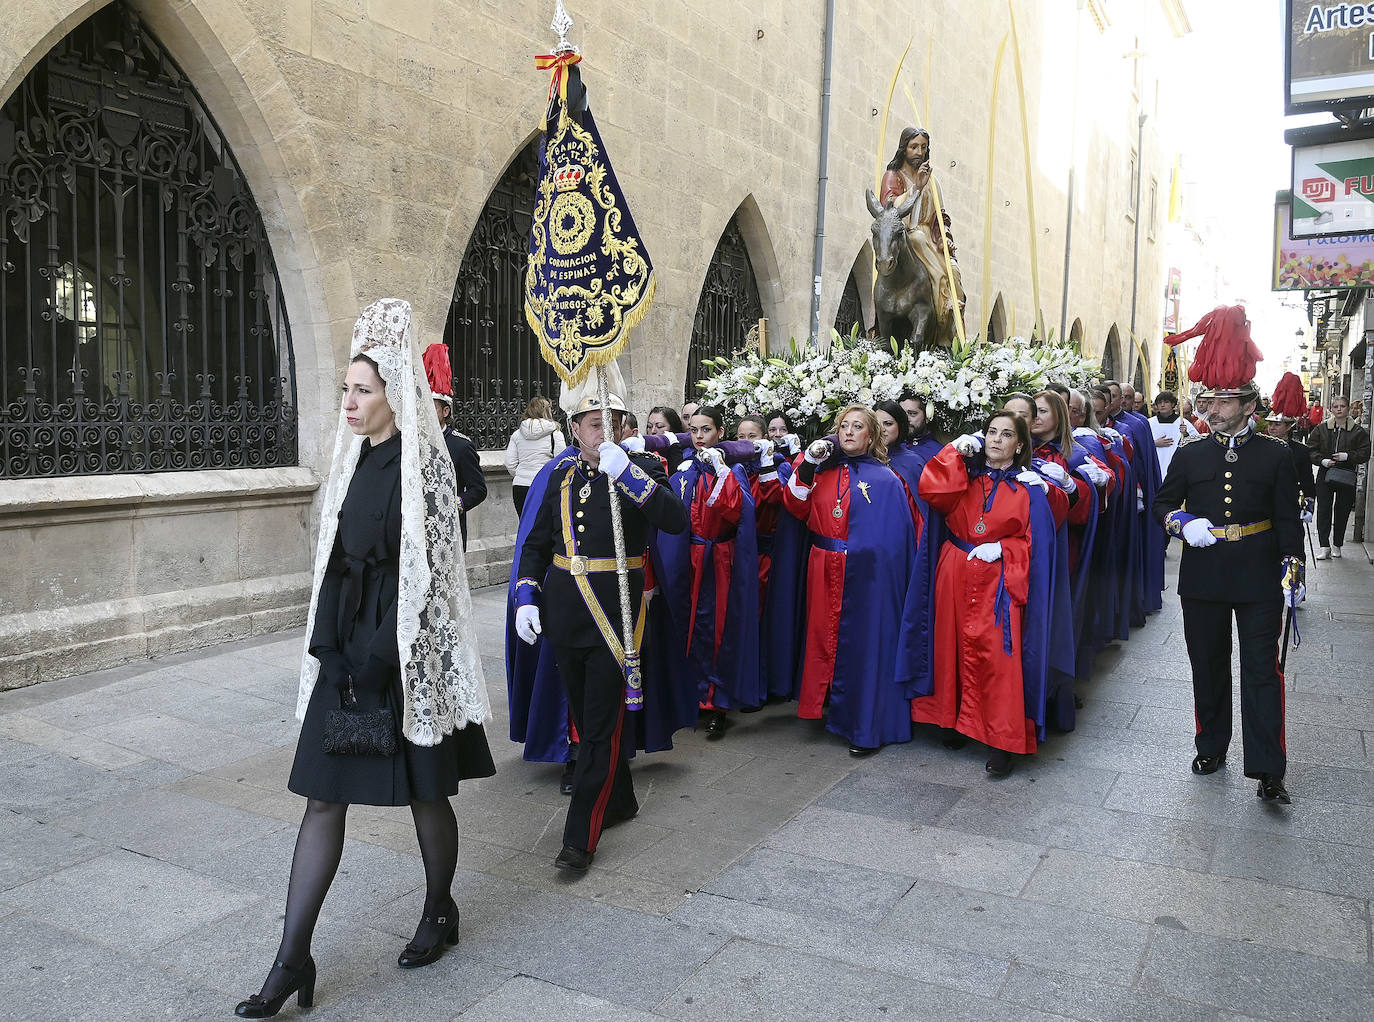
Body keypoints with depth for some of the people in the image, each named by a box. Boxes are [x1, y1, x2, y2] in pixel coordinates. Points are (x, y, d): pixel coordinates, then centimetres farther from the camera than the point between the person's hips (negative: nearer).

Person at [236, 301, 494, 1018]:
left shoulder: (423, 463, -11)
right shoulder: (355, 459, 10)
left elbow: (427, 569, -15)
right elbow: (336, 561, 12)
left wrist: (382, 656, -17)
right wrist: (329, 648, 5)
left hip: (406, 650, -7)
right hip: (347, 645, 7)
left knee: (425, 792, 10)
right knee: (323, 796, 6)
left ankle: (440, 913, 33)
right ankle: (293, 958, 13)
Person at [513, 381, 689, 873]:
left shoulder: (639, 468, -3)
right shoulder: (562, 476, 9)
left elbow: (676, 519, -21)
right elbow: (536, 544, 15)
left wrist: (626, 472, -27)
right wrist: (526, 599, 4)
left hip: (616, 610, -5)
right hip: (564, 609, 5)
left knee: (601, 724, -3)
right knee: (585, 716, 16)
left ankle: (581, 837, 4)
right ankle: (620, 799, 36)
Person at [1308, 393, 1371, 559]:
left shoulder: (1358, 431, 0)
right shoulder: (1322, 429, 3)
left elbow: (1365, 453, -2)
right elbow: (1311, 449, 3)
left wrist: (1347, 456, -17)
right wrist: (1322, 460, -13)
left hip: (1347, 477, 0)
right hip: (1325, 475, 1)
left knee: (1342, 511, 7)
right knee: (1323, 511, -3)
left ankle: (1337, 545, 20)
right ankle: (1324, 546, 1)